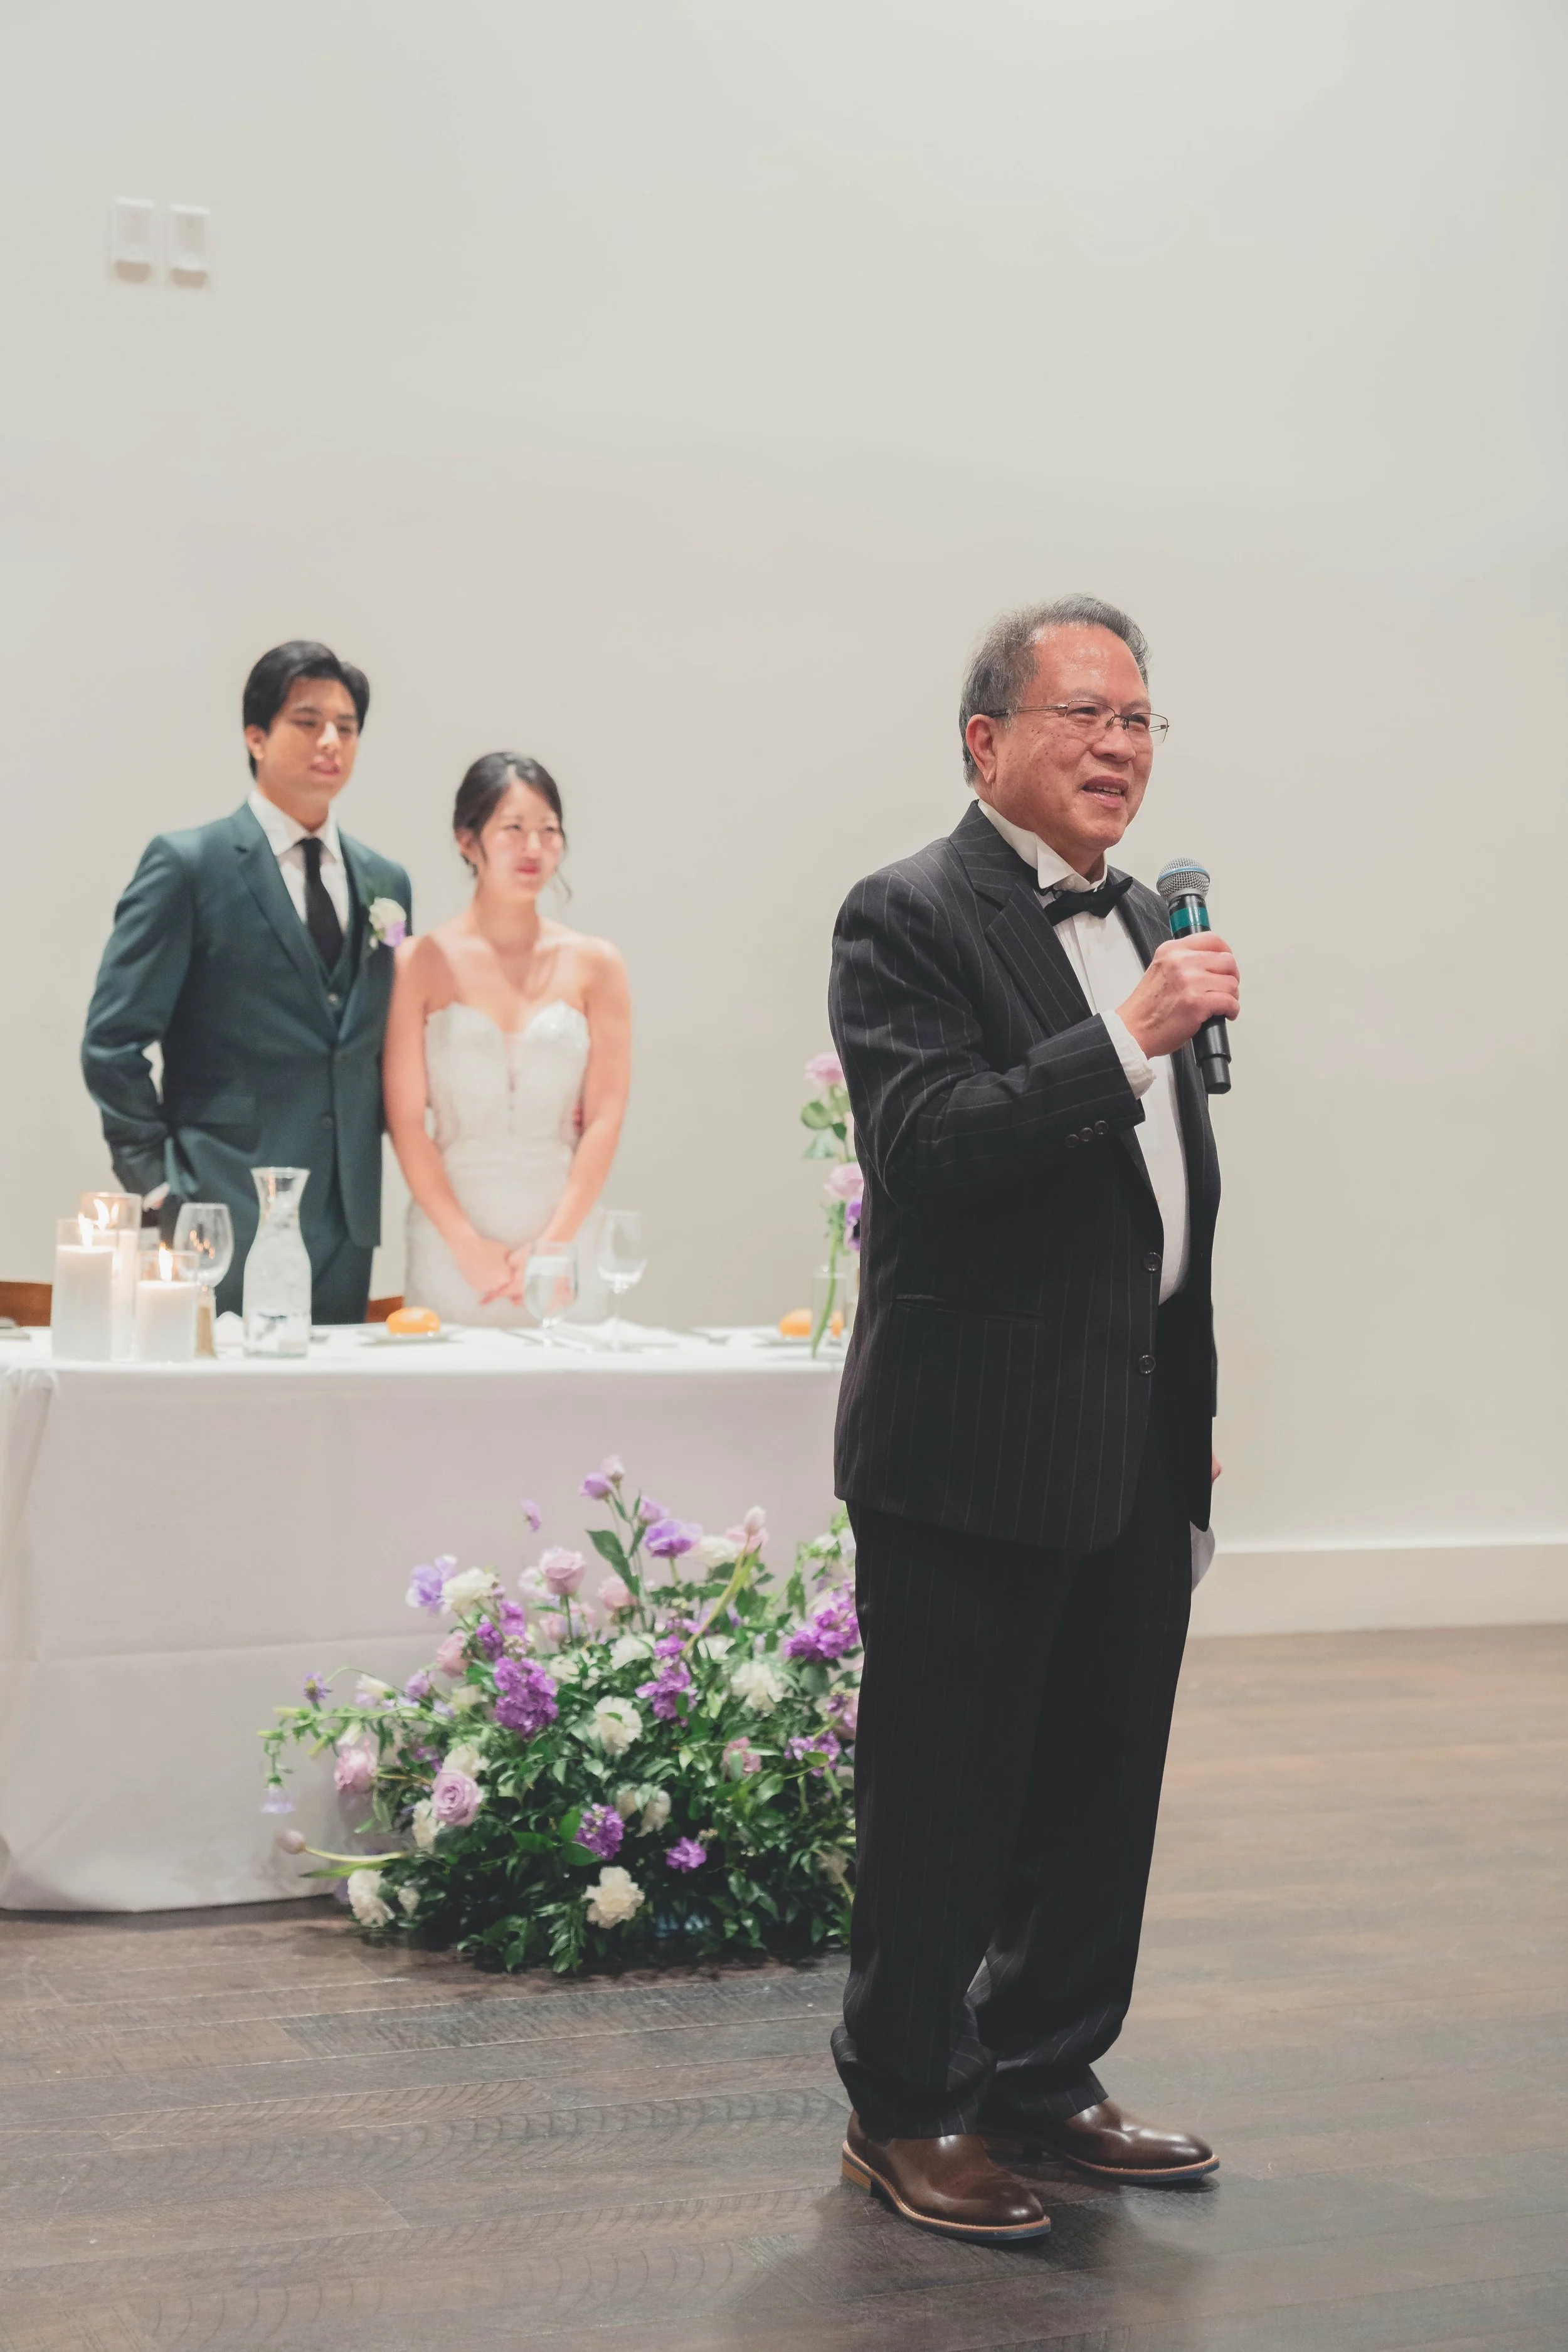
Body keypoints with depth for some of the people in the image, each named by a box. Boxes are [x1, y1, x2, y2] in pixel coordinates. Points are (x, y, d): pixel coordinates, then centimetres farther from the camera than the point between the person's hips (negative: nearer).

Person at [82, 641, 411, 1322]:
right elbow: (112, 1043, -5)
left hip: (346, 1222, 5)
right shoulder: (186, 864, -2)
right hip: (225, 1218, -5)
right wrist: (159, 1183, -9)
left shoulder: (385, 881, 15)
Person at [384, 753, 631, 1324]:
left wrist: (553, 1245, -9)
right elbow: (406, 1119, -2)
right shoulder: (420, 963, 2)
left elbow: (605, 1117, 1)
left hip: (558, 1237, 1)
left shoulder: (594, 965, 6)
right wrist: (468, 1246, -10)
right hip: (451, 1245, -1)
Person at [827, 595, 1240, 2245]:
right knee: (942, 1795, 1)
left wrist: (1194, 1406, 22)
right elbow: (925, 1149, -23)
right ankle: (904, 2110, 16)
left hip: (1137, 1445, 8)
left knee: (1103, 1779, 15)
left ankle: (1043, 2077, 30)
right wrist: (1129, 1035, -26)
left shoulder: (1144, 921, 15)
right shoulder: (909, 919, -9)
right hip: (978, 1444, -8)